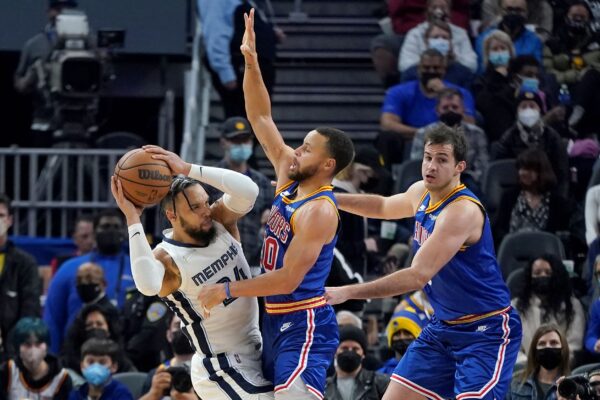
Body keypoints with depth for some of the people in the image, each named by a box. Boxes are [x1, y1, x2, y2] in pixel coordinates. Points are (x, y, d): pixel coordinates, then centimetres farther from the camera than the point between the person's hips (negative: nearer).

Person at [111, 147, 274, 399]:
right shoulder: (167, 259, -21)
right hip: (224, 368, -7)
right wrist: (133, 219, -41)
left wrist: (189, 169, -29)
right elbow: (148, 285, -46)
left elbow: (248, 191, -24)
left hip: (254, 351, 7)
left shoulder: (220, 221, -4)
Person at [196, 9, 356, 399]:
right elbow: (260, 118, 11)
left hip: (304, 326, -10)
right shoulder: (289, 174, 7)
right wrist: (251, 63, 1)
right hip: (276, 321, 10)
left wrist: (226, 290, -16)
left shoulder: (319, 211, -18)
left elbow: (288, 278, -22)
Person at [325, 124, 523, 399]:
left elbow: (418, 276, -31)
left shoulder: (463, 211, -25)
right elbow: (384, 207, 30)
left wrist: (346, 293, -32)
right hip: (443, 327, 9)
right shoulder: (421, 193, 4)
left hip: (487, 330, -9)